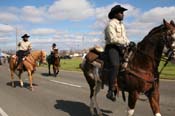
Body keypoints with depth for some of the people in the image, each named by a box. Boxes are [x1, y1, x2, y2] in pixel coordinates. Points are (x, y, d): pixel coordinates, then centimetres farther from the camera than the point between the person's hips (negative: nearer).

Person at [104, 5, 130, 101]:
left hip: (121, 47, 10)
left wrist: (128, 43, 3)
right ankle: (111, 91, -33)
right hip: (112, 47, -9)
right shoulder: (111, 24, -7)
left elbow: (124, 38, 23)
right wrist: (126, 42, -18)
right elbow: (113, 39, -17)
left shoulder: (122, 25, 20)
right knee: (115, 65, -30)